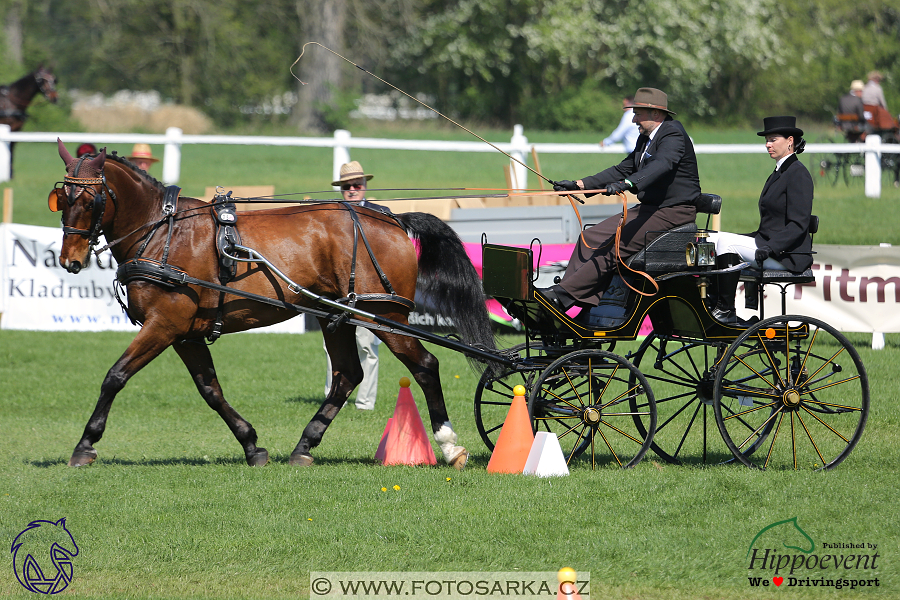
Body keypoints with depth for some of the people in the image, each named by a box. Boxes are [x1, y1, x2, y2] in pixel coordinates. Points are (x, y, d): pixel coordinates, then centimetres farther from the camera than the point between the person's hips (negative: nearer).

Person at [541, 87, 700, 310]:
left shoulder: (673, 135, -14)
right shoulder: (645, 138, 17)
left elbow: (661, 165, -33)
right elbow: (623, 170, 18)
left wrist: (626, 184, -49)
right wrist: (579, 185, 10)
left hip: (672, 212, -10)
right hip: (649, 208, 10)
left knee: (616, 246, -24)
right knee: (591, 238, -2)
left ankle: (563, 295, -27)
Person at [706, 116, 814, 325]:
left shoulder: (798, 173, -10)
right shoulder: (778, 173, 20)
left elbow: (799, 225, -18)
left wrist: (770, 247, -27)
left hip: (788, 255, -10)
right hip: (768, 244, 10)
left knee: (726, 241, -24)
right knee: (713, 239, -3)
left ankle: (726, 311, -20)